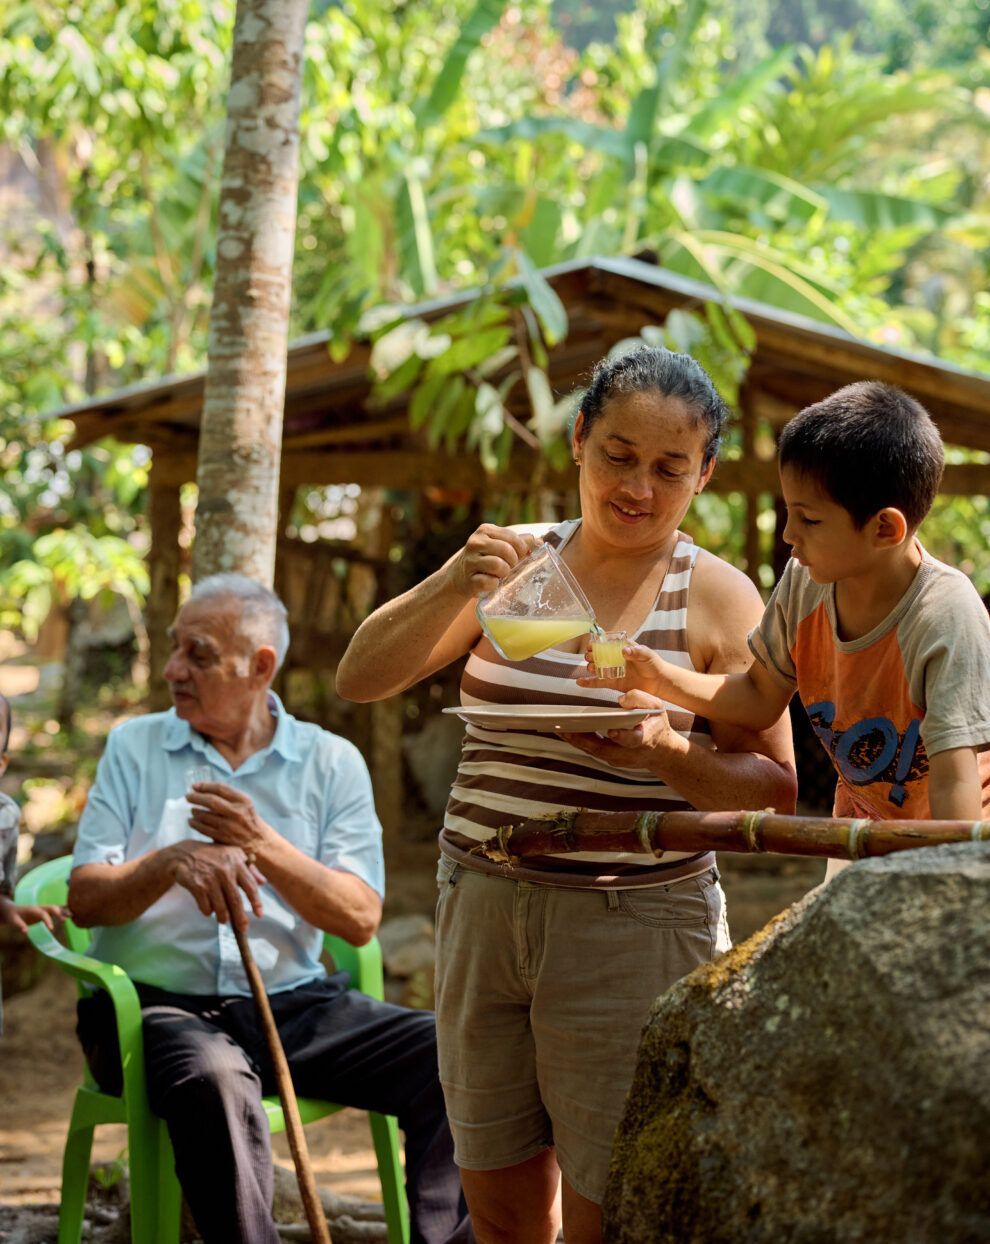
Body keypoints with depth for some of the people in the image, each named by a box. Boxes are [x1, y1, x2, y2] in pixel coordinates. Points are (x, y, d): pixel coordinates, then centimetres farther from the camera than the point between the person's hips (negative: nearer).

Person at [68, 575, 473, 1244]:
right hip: (158, 1001, -2)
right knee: (214, 1081, -37)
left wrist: (262, 845, -16)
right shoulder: (135, 747, 9)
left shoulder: (331, 761, 8)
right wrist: (174, 860, -18)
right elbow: (84, 900, 1)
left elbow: (361, 919, -3)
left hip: (292, 1001, 2)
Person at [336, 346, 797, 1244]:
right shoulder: (515, 562, 7)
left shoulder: (716, 598, -3)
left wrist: (667, 753, -23)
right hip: (481, 909, 4)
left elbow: (777, 788, -5)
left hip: (633, 929, -4)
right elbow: (360, 680, -1)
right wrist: (451, 588, -18)